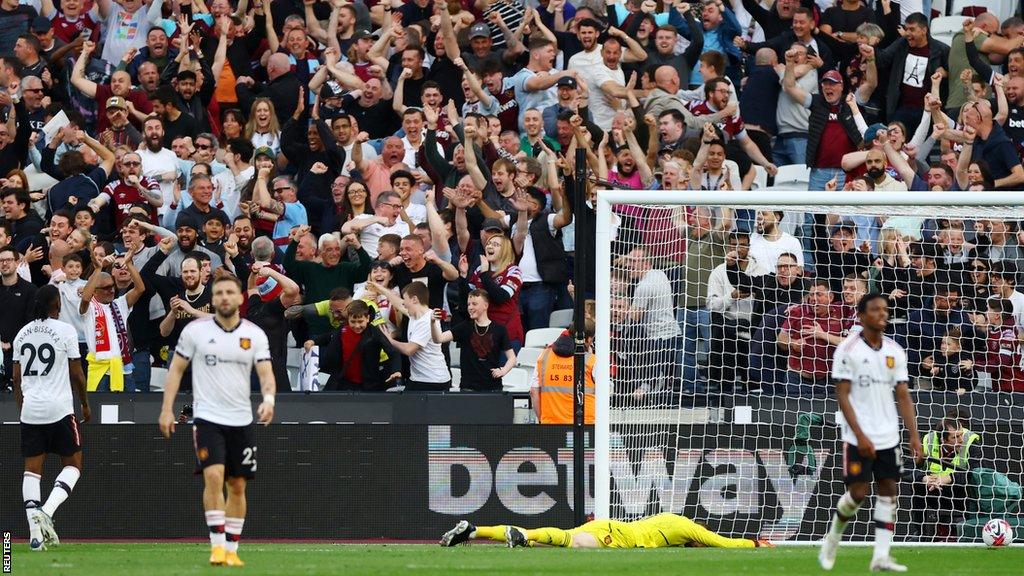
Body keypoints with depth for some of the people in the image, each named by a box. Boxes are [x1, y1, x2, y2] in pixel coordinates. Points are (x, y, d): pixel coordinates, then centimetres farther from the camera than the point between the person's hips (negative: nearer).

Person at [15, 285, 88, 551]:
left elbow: (16, 377, 11)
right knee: (72, 464, 8)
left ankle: (35, 528, -7)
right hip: (59, 409, -4)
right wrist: (85, 404, 11)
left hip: (30, 408, 4)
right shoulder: (65, 330, -6)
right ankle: (47, 512, -14)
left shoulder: (23, 333, 8)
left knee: (32, 469, 4)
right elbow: (76, 374, -2)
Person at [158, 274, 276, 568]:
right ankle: (217, 546, -19)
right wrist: (167, 409, -2)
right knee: (214, 476, -20)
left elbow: (266, 373, -2)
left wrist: (269, 399, -23)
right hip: (207, 418, -3)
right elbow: (176, 369, 4)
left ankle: (231, 549, 15)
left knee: (238, 485, 6)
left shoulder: (255, 334, 3)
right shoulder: (196, 330, -2)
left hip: (241, 420, 3)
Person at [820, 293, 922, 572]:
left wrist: (914, 435, -2)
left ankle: (881, 557, -1)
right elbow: (843, 396, -9)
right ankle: (832, 539, 21)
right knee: (858, 492, -6)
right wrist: (860, 435, -17)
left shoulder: (895, 351, 7)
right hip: (859, 438, -5)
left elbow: (903, 396, 8)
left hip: (888, 437, 5)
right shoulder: (848, 350, -7)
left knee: (889, 491, -1)